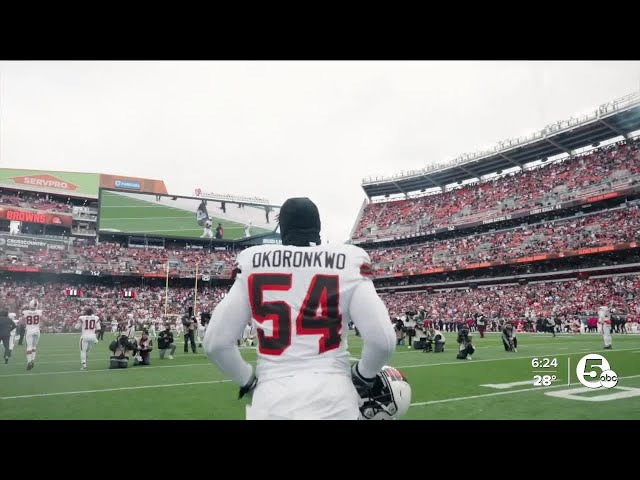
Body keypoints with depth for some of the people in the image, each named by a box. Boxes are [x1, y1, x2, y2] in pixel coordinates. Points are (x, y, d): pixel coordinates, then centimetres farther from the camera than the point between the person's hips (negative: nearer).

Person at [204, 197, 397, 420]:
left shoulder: (253, 263, 2)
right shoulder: (346, 263, -3)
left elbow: (215, 342, 1)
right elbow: (382, 339, -8)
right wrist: (363, 377, 11)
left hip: (271, 402, 1)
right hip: (333, 402, 0)